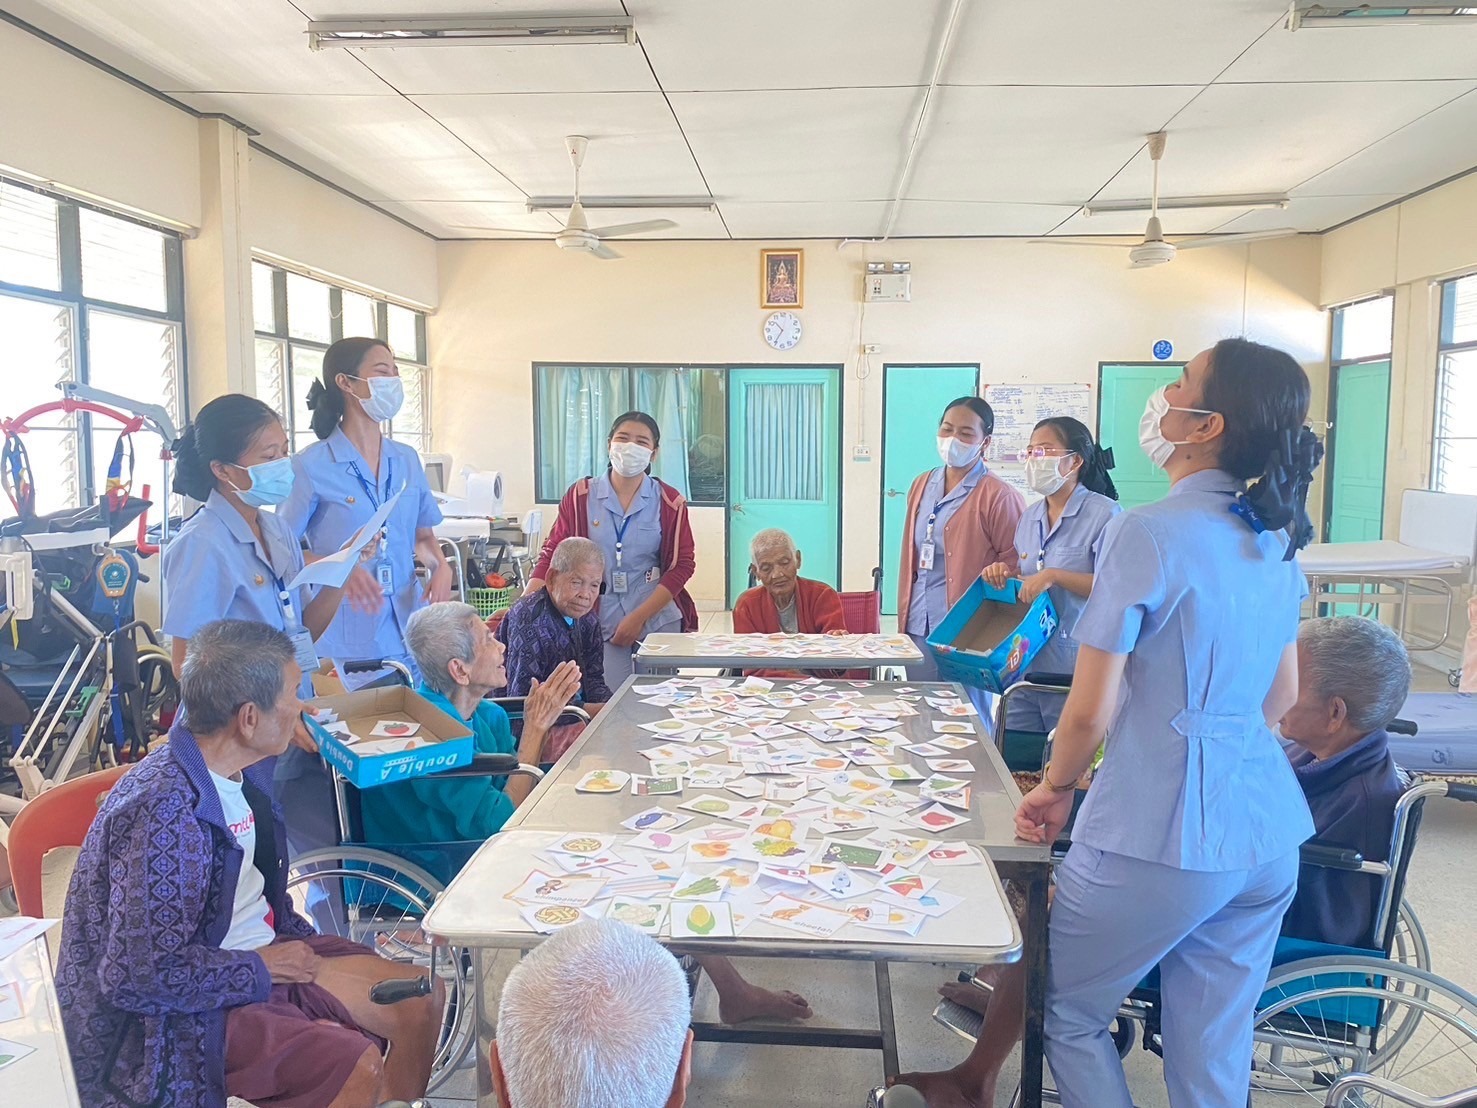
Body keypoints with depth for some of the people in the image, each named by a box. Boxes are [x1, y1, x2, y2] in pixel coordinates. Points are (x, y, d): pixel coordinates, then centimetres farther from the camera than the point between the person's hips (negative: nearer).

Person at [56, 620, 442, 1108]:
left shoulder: (242, 773, 0)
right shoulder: (162, 811, -28)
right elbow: (139, 975, -28)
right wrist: (260, 969, -17)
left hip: (265, 949, 9)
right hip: (175, 1014, -9)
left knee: (422, 998, 3)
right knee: (358, 1067, -25)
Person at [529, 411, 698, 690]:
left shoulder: (670, 503, -1)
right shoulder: (580, 496, 0)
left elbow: (681, 565, -2)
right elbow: (552, 555, 2)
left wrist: (638, 618, -10)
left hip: (658, 624, 0)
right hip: (600, 625, 0)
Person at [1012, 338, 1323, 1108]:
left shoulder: (1148, 532, -16)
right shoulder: (1277, 541, 8)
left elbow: (1091, 709, -14)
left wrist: (1054, 787, 3)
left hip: (1159, 836, -7)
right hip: (1266, 836, 8)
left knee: (1066, 1013, 14)